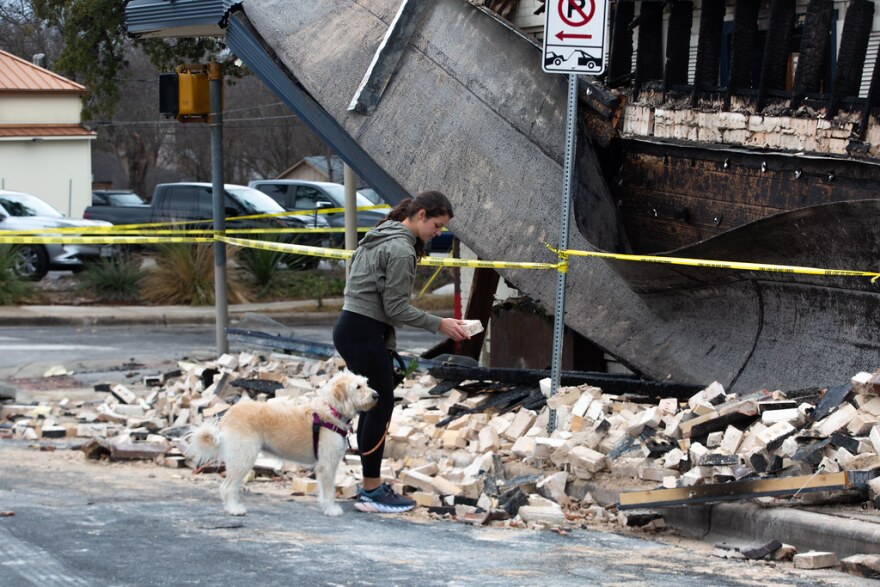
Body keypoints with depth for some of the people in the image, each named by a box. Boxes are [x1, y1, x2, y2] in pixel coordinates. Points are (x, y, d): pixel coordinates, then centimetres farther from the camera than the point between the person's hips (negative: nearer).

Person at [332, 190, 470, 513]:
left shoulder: (382, 236, 15)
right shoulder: (401, 250, -16)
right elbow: (396, 308, -17)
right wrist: (439, 325, -10)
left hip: (352, 329, 10)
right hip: (364, 334, -10)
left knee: (373, 405, 14)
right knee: (381, 406, -4)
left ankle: (372, 483, 20)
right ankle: (371, 493, -1)